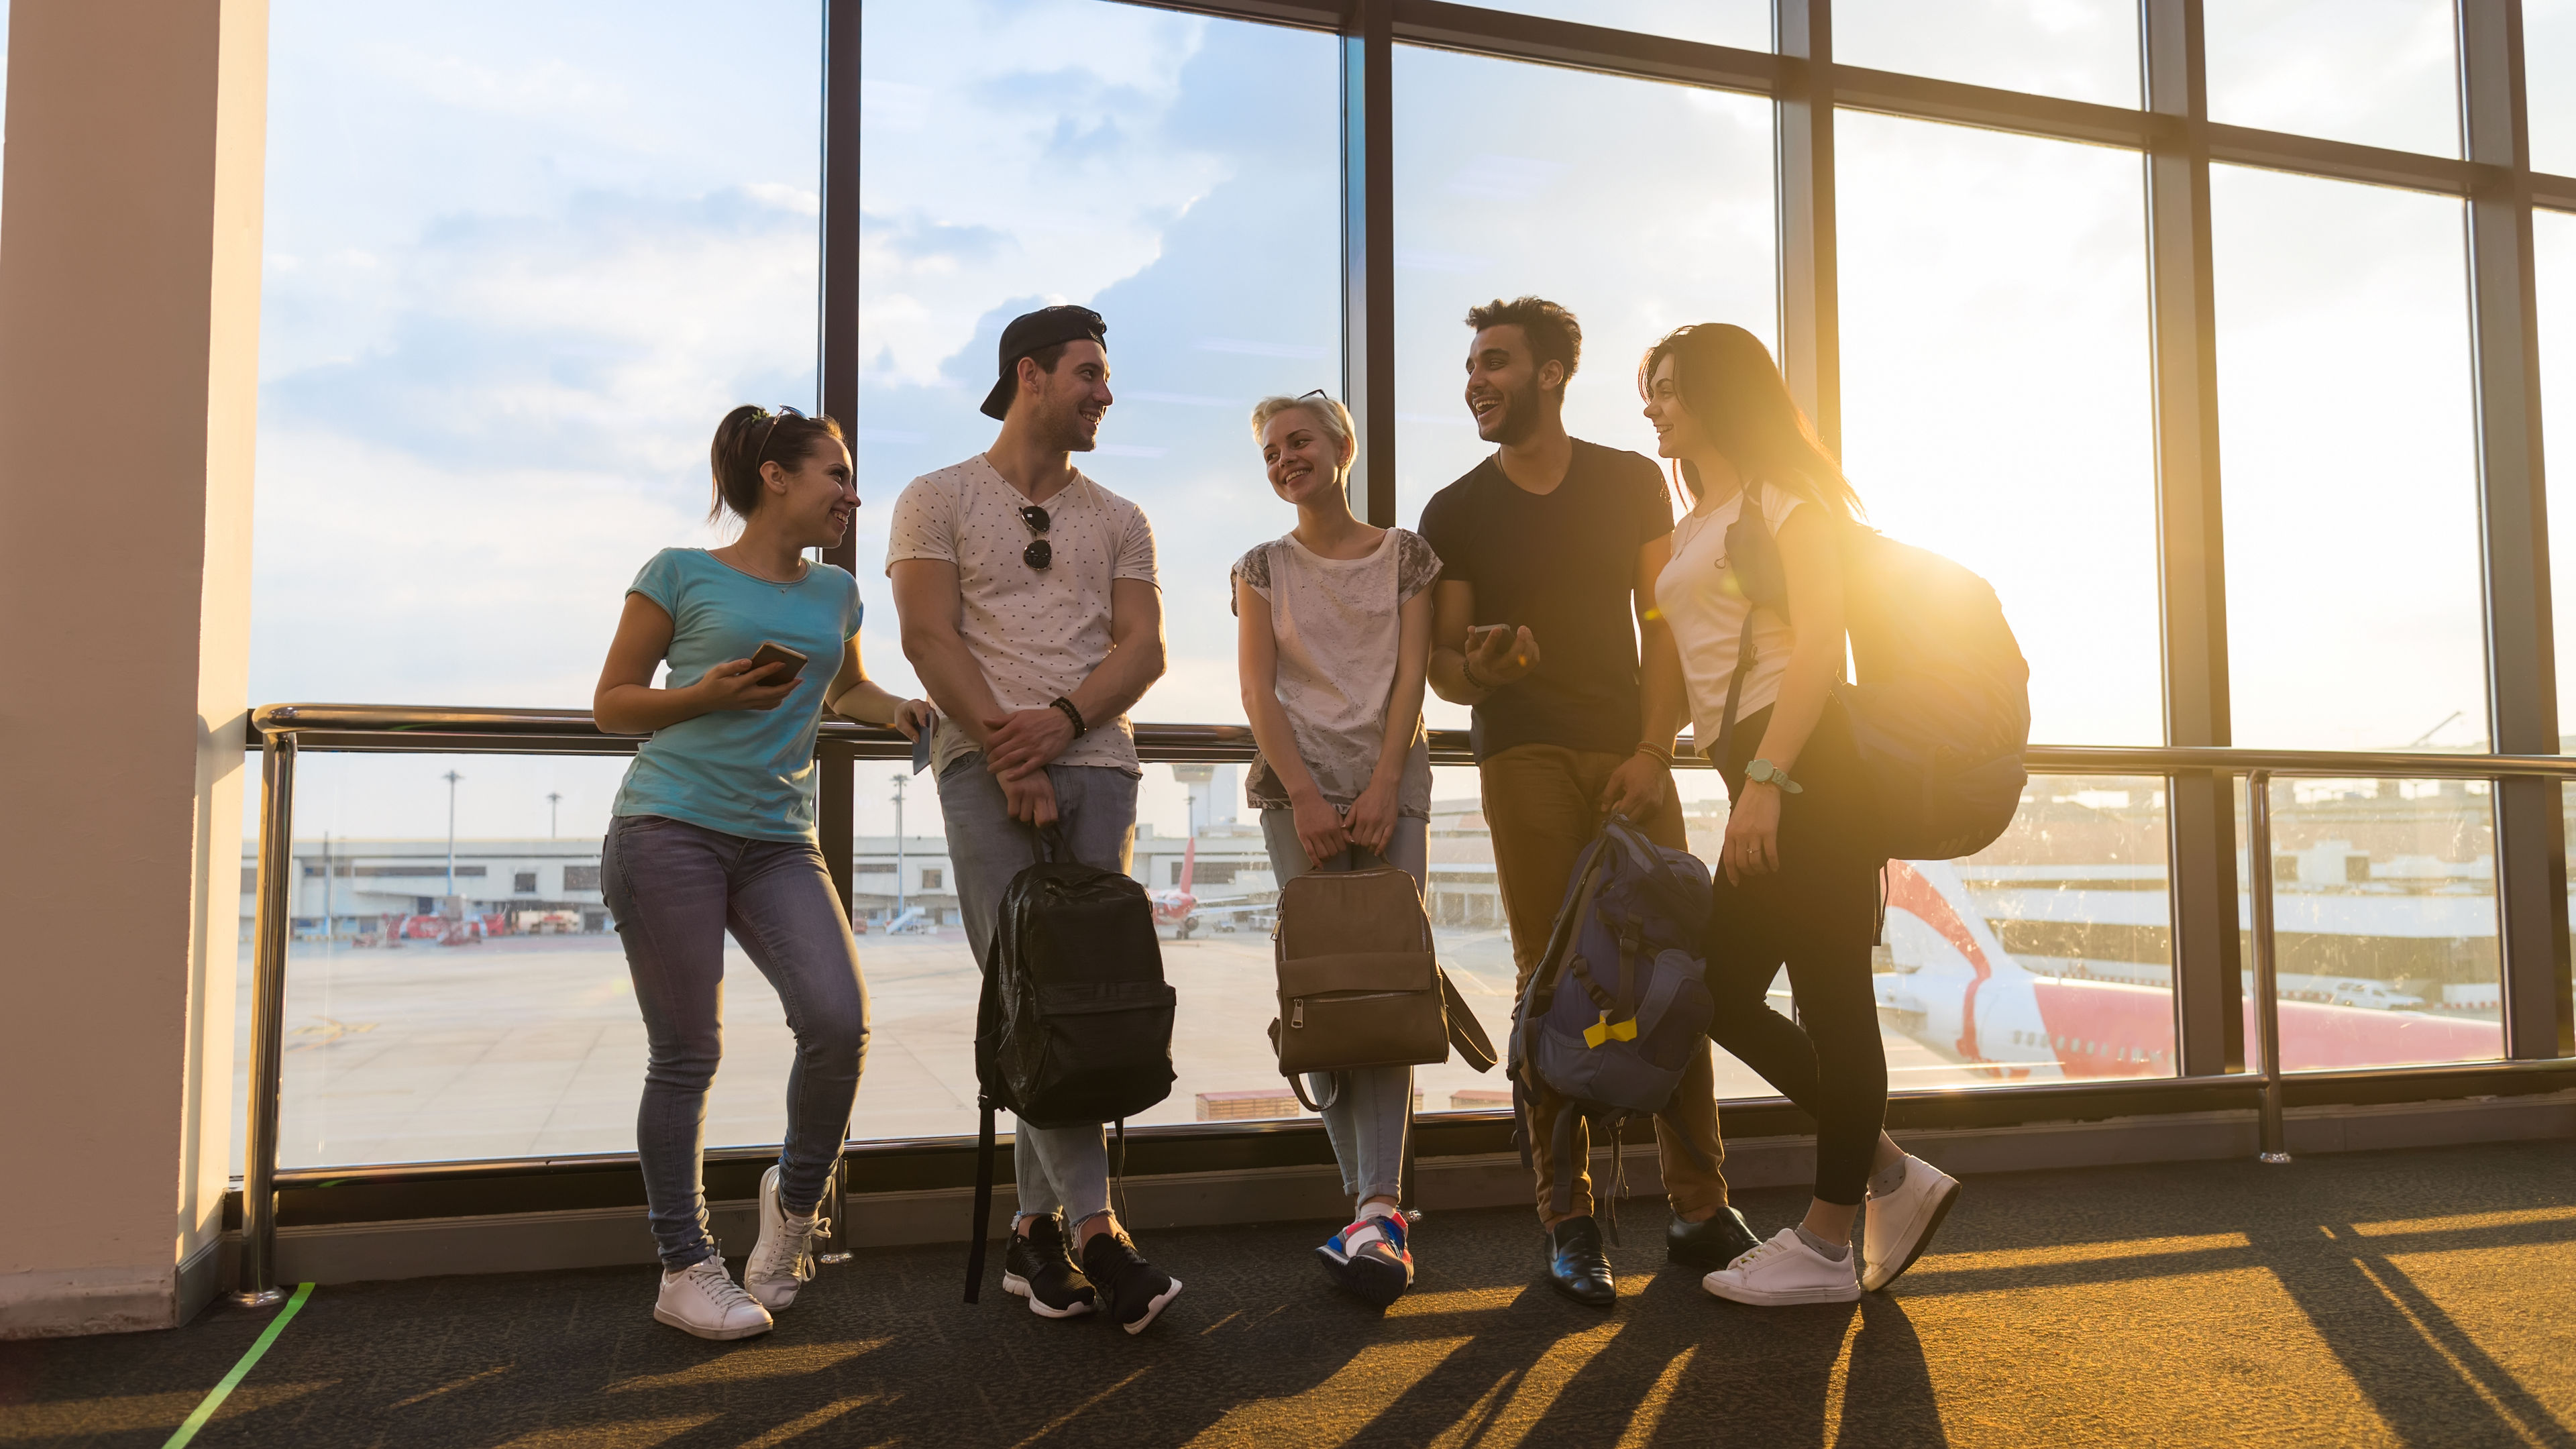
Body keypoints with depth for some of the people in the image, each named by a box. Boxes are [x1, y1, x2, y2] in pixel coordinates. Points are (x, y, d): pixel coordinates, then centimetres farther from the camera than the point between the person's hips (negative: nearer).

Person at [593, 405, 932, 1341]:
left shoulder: (835, 593, 16)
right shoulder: (682, 574, 2)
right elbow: (612, 703, 6)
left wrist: (901, 710, 12)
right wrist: (706, 695, -11)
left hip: (778, 842, 4)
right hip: (668, 829, -4)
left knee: (839, 1021, -14)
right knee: (687, 1053, -2)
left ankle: (795, 1197, 13)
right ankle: (684, 1268, 13)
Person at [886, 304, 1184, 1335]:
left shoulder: (1119, 522, 20)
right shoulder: (939, 499, 10)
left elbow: (1143, 648, 8)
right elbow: (930, 638, -2)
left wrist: (1061, 719, -10)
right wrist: (1005, 751, -12)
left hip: (1098, 761, 3)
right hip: (985, 762, -3)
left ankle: (1038, 1229, 8)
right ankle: (1093, 1229, -14)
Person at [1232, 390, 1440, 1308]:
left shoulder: (1405, 556, 11)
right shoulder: (1263, 569, 13)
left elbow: (1410, 674, 1)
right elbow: (1257, 689, 2)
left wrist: (1383, 786, -11)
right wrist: (1305, 796, -11)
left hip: (1392, 781, -1)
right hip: (1298, 786, 1)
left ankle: (1375, 1211, -18)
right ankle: (1378, 1207, 0)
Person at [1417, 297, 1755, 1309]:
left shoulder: (1631, 485, 12)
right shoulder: (1455, 514, 9)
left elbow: (1663, 628, 9)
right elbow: (1441, 667, 6)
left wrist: (1654, 750, -4)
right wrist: (1477, 666, -18)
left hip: (1630, 752, 1)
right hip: (1524, 760, -1)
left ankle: (1701, 1210, 7)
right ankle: (1570, 1222, 3)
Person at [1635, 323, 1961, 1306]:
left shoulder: (1783, 496, -2)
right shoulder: (1691, 530, 24)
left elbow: (1820, 641, -14)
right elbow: (1669, 659, 22)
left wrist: (1765, 779, -22)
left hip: (1807, 765, -9)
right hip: (1760, 777, 9)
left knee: (1831, 998, -3)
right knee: (1724, 993, 8)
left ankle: (1826, 1245, 7)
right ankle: (1891, 1176, 19)